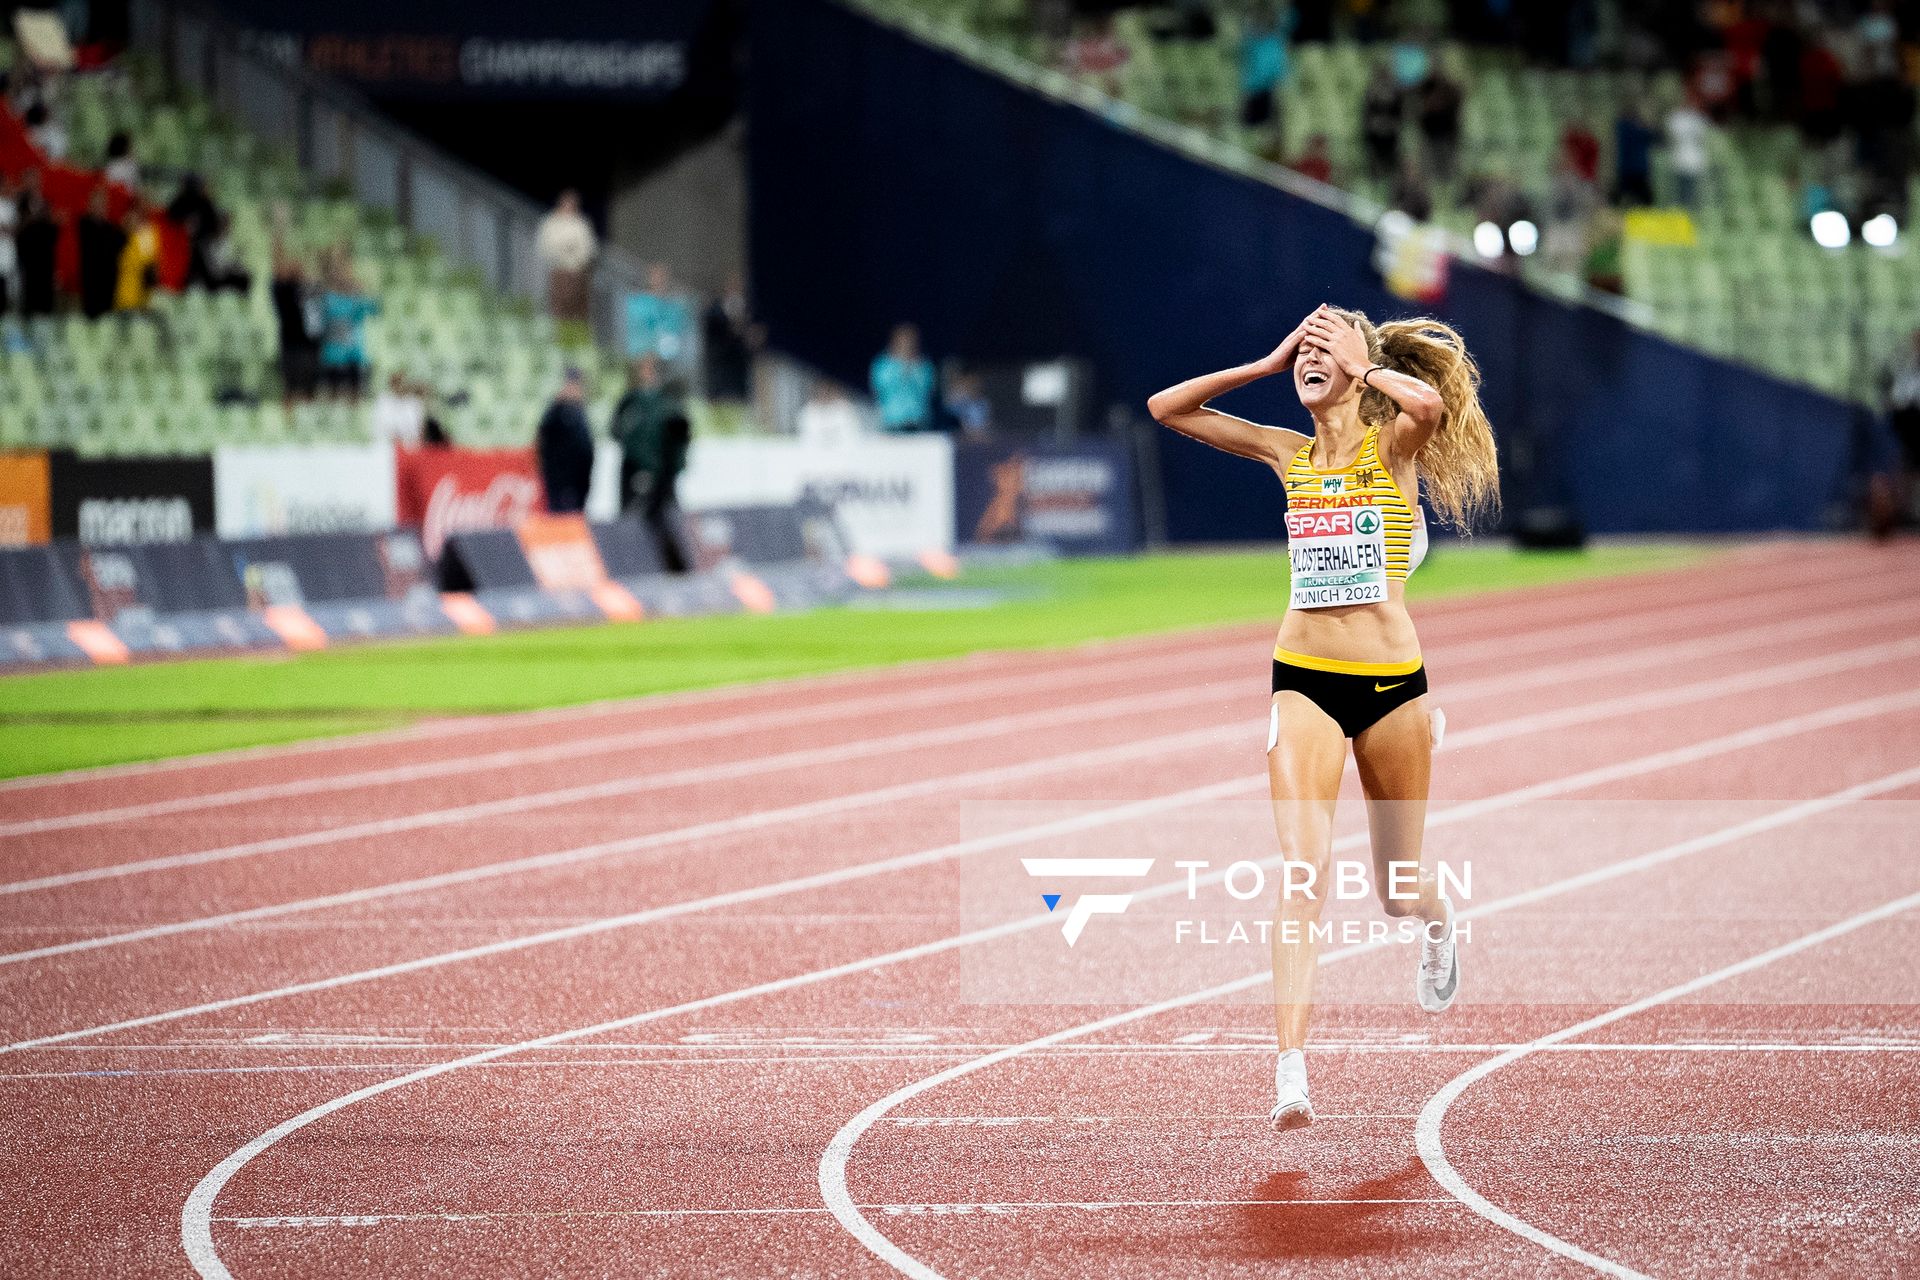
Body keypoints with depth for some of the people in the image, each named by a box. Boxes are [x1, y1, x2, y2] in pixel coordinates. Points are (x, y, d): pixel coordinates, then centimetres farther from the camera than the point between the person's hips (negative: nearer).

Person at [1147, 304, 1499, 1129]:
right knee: (1303, 865, -17)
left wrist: (1360, 362, -11)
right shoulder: (1288, 455, 8)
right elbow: (1167, 408, 8)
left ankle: (1437, 926, 51)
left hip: (1392, 681, -2)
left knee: (1397, 889, 12)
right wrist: (1267, 365, 4)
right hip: (1304, 679, 2)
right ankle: (1292, 1072, -25)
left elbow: (1428, 402, -27)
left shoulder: (1394, 444, -2)